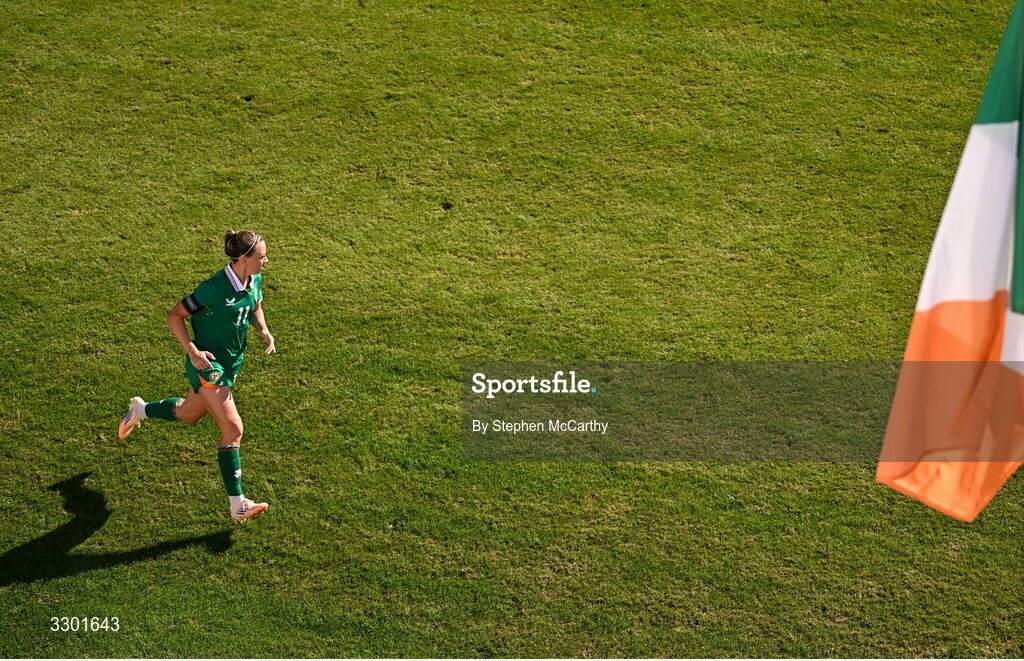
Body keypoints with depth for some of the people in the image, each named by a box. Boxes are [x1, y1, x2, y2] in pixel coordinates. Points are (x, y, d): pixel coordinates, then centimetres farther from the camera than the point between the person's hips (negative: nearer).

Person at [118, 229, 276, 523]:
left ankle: (140, 409, 56)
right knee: (233, 428, -15)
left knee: (188, 414, 27)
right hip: (207, 364, -9)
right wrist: (192, 351, -25)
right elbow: (174, 315, -17)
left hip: (231, 364, 9)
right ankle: (238, 505, -10)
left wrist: (264, 331, 0)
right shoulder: (215, 287, -26)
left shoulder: (255, 280, -3)